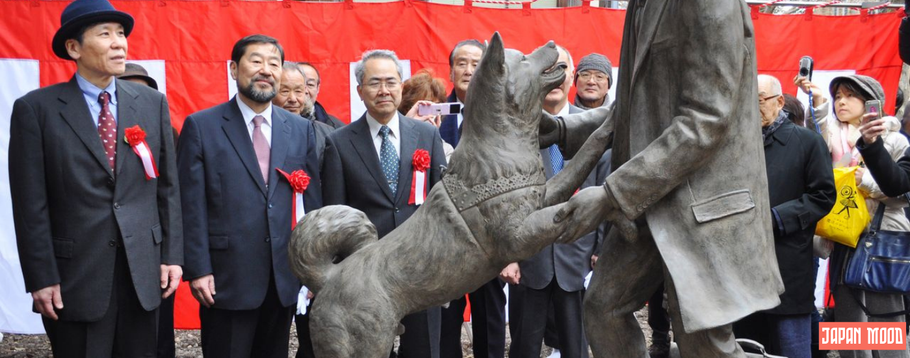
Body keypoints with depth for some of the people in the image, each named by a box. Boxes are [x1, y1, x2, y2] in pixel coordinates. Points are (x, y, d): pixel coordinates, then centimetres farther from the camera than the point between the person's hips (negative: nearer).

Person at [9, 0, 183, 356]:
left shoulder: (152, 103, 6)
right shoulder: (36, 109, -4)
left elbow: (168, 187, 8)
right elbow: (31, 204, -6)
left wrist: (172, 255, 4)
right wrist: (41, 279, -9)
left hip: (143, 269, 3)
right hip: (76, 274, -3)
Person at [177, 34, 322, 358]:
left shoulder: (301, 130, 8)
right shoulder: (201, 126, -2)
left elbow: (312, 202, 9)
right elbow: (192, 205, -5)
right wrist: (197, 269, -11)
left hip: (286, 278, 4)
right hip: (226, 278, -3)